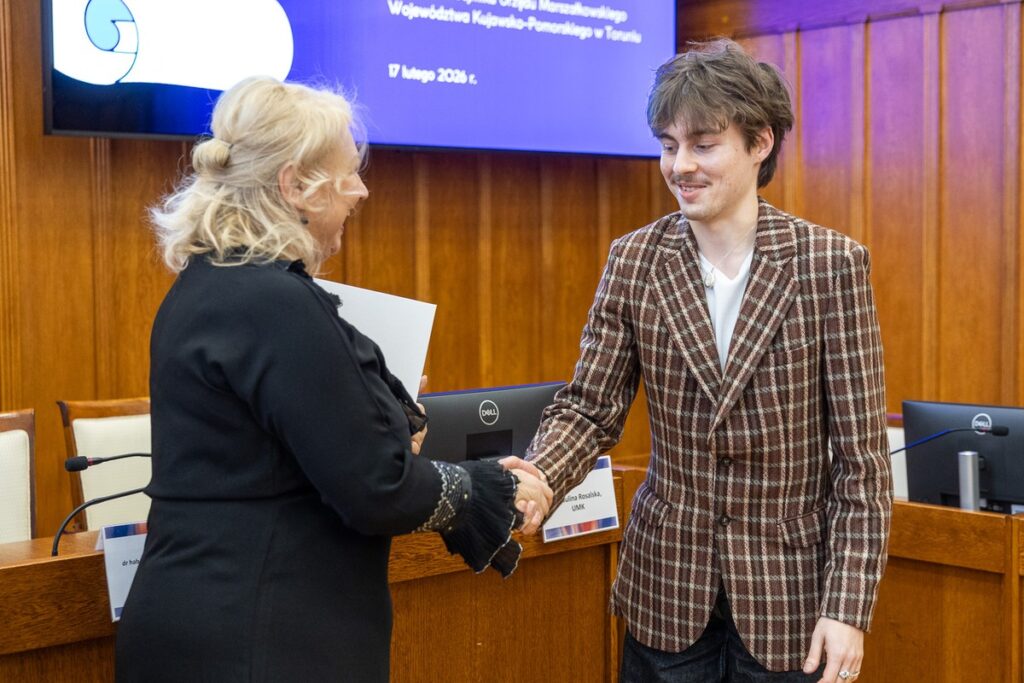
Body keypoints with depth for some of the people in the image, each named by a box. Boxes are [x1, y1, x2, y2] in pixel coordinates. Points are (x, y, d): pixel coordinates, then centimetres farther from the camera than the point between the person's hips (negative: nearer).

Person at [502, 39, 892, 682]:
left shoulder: (830, 262, -10)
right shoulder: (634, 260, -2)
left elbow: (862, 455, -9)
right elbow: (590, 407, -1)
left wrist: (848, 606, -11)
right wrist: (536, 478, -21)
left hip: (788, 587, -2)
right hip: (665, 584, 2)